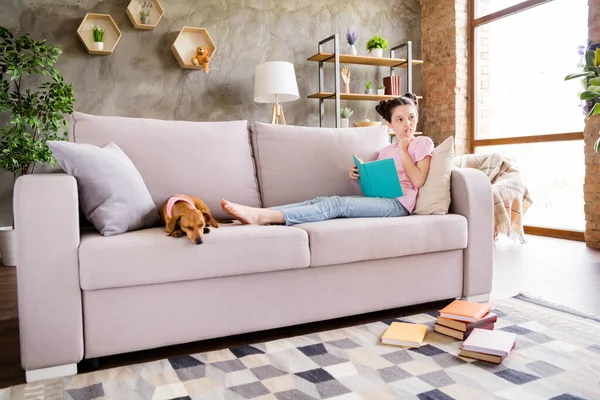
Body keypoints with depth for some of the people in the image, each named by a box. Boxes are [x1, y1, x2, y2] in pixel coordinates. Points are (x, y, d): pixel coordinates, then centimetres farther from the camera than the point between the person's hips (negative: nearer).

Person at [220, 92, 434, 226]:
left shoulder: (423, 143, 7)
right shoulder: (385, 150, 23)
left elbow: (418, 180, -7)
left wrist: (403, 150, -4)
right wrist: (359, 175, -1)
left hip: (398, 203, -6)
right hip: (379, 200, 6)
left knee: (337, 204, -27)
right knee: (324, 200, -18)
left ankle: (263, 216, -40)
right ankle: (261, 213, -34)